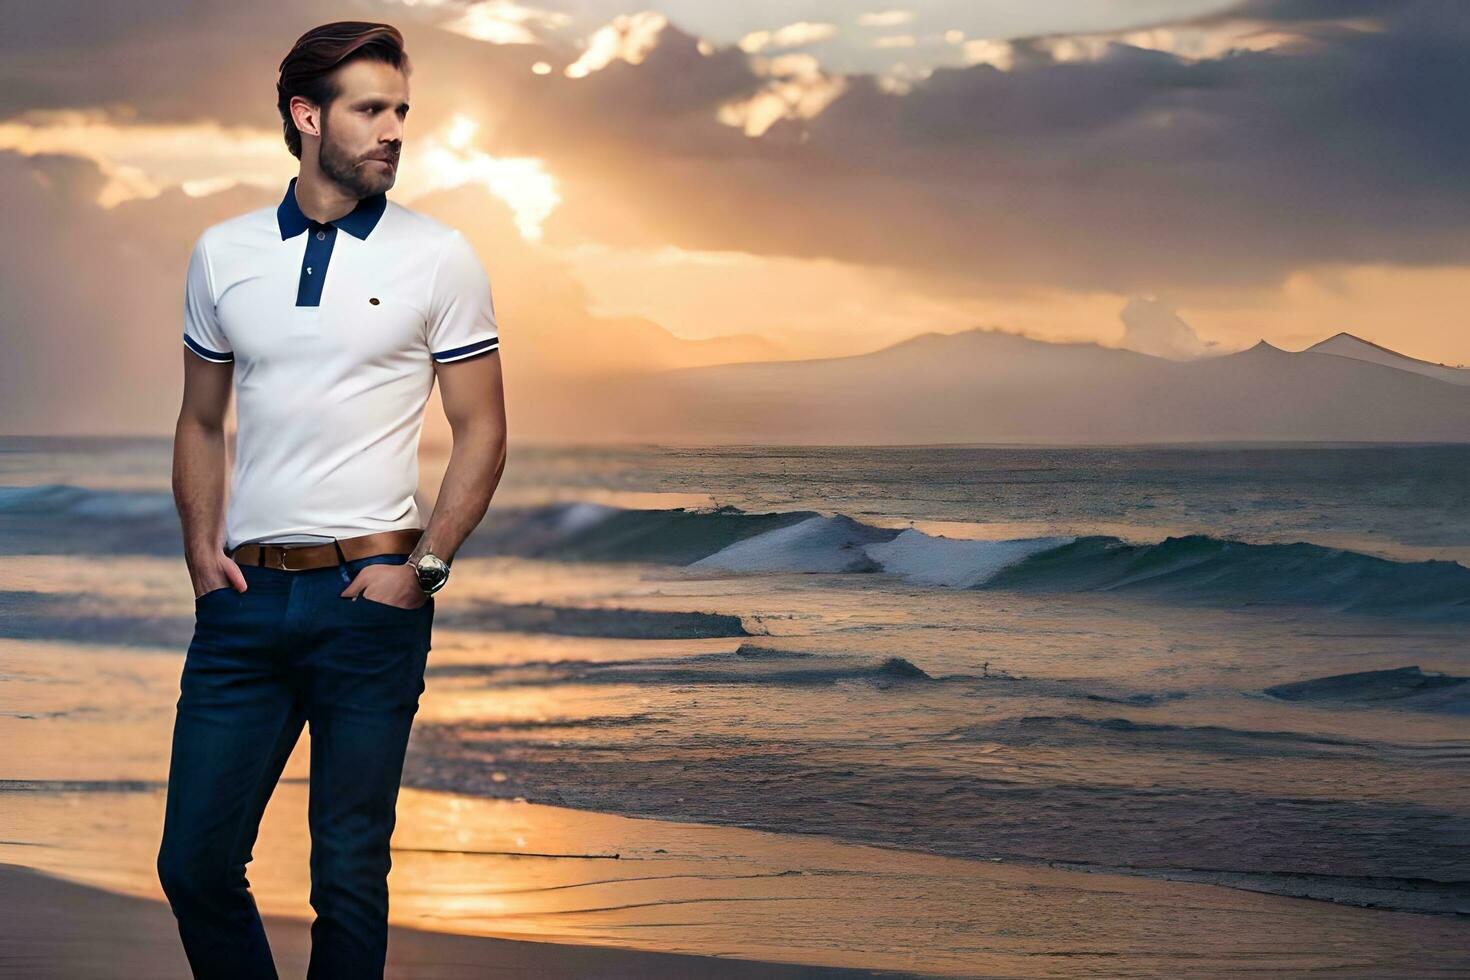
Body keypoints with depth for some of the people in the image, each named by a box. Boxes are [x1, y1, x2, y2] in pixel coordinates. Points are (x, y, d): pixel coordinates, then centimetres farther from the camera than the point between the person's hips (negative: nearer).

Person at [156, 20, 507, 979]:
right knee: (195, 863, 2)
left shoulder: (440, 257, 2)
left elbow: (482, 433, 3)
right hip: (246, 593, 3)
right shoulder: (222, 253, 9)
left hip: (371, 594, -3)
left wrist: (425, 566, -7)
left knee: (350, 875, 2)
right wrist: (202, 550, 4)